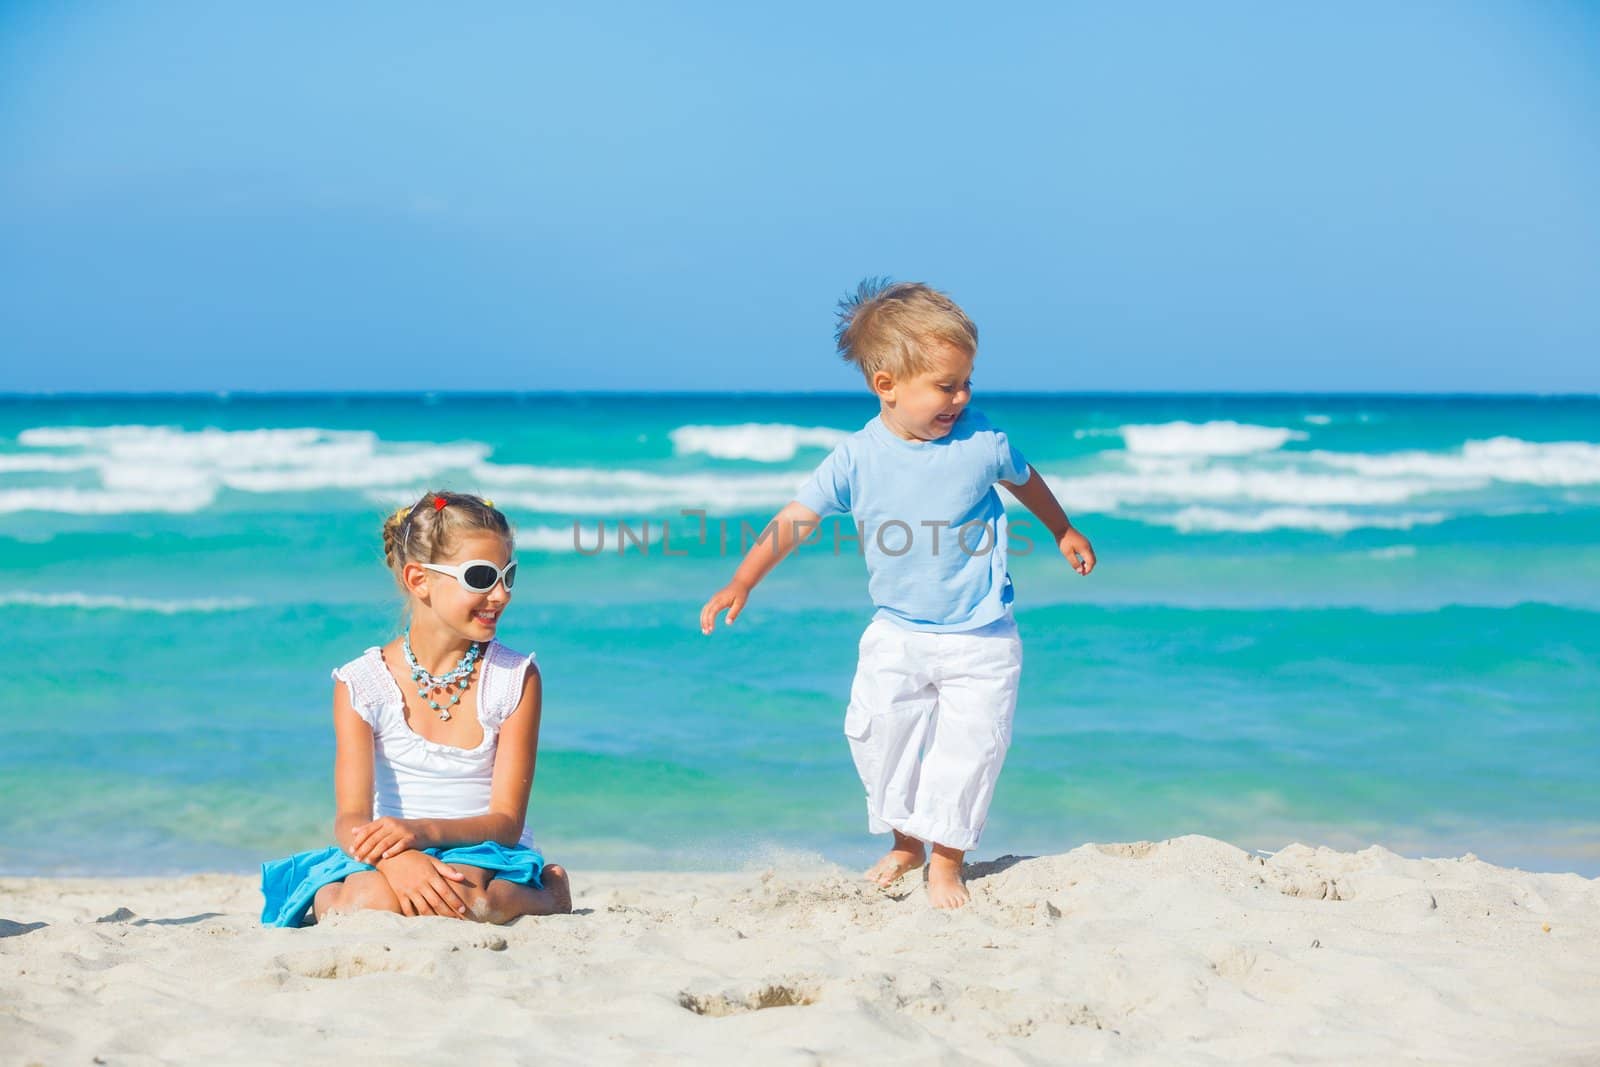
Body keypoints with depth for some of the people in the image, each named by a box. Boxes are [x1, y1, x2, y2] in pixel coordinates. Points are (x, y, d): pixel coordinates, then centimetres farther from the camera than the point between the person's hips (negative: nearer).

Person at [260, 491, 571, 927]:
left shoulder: (516, 678, -1)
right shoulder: (362, 683, -2)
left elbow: (507, 820, -8)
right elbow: (351, 818, -12)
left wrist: (421, 830, -29)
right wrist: (397, 857, -37)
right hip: (388, 856, -1)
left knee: (459, 896, -38)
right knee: (375, 899, -38)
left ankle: (549, 895, -5)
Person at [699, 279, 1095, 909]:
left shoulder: (982, 443, -12)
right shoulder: (857, 457, -12)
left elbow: (1025, 480, 10)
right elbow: (798, 518, -7)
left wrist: (1064, 533, 25)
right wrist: (741, 584, -11)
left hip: (979, 642, -1)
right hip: (896, 634, 1)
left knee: (968, 745, -4)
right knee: (878, 730, 2)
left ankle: (946, 860, 12)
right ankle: (905, 842, 24)